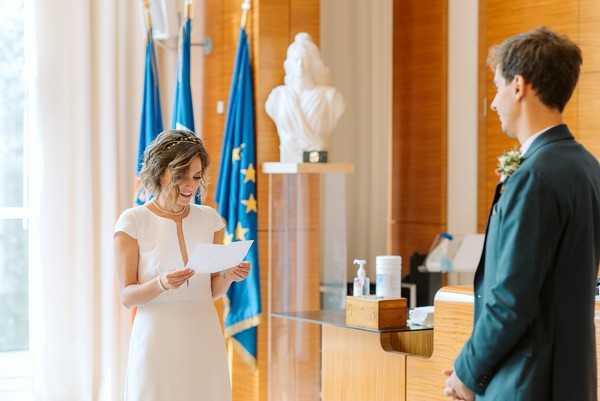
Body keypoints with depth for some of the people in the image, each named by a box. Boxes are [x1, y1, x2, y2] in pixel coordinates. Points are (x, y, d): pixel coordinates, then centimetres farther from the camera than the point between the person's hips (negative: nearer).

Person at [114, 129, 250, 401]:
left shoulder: (209, 218, 7)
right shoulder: (133, 222, -6)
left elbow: (212, 290, 11)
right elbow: (127, 296, -7)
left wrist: (229, 276, -10)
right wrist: (161, 284, -25)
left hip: (204, 338, 4)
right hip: (158, 340, -4)